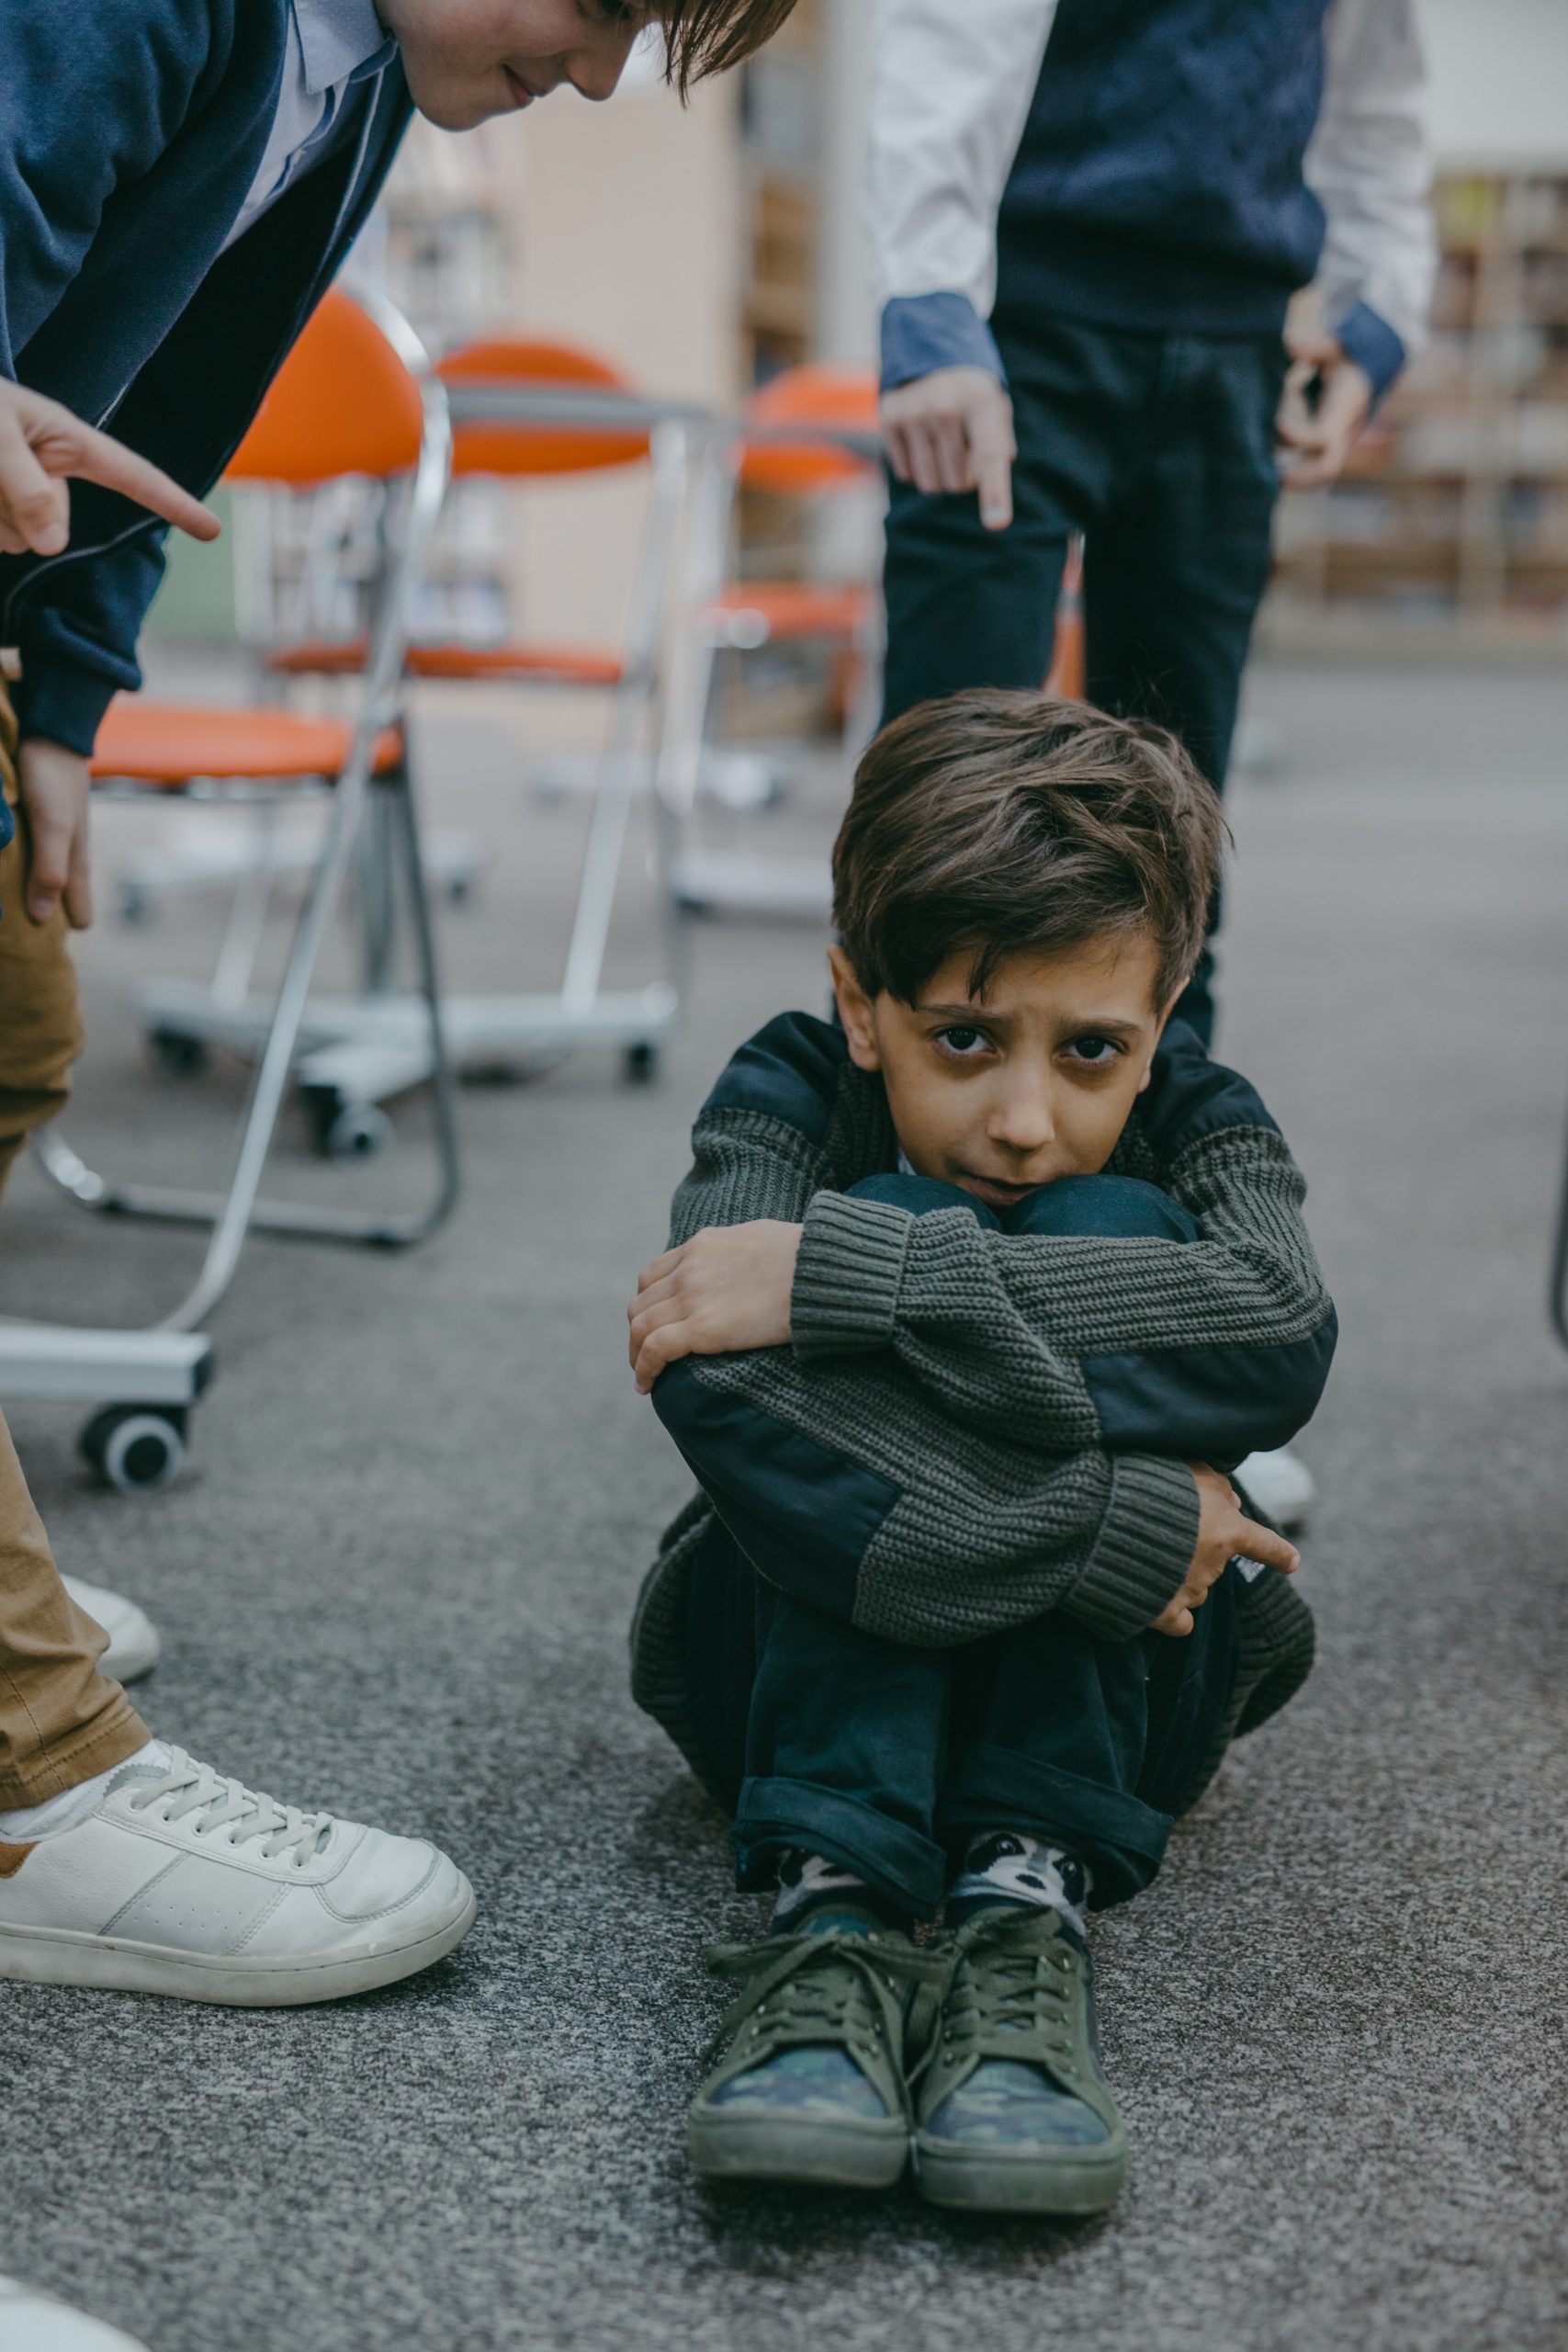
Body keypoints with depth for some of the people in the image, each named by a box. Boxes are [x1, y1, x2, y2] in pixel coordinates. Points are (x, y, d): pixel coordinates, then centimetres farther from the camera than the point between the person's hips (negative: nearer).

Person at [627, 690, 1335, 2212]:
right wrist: (1104, 1526, -39)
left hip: (1115, 1677, 1)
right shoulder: (790, 1100, -16)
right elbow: (724, 1395, -36)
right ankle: (830, 1912, -37)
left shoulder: (1195, 1120, -12)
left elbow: (1279, 1327, -37)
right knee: (897, 1218, -28)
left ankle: (1027, 1902, -32)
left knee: (1110, 1232, -26)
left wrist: (843, 1276, -41)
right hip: (806, 1652, -1)